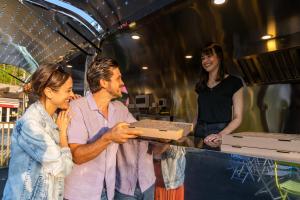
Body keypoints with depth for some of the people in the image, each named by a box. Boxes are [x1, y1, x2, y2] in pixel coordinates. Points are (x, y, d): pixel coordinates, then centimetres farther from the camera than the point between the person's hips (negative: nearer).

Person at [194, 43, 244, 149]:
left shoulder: (234, 82, -1)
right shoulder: (201, 84, 12)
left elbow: (237, 118, -5)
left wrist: (220, 135, -19)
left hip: (221, 132, -4)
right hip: (199, 132, 4)